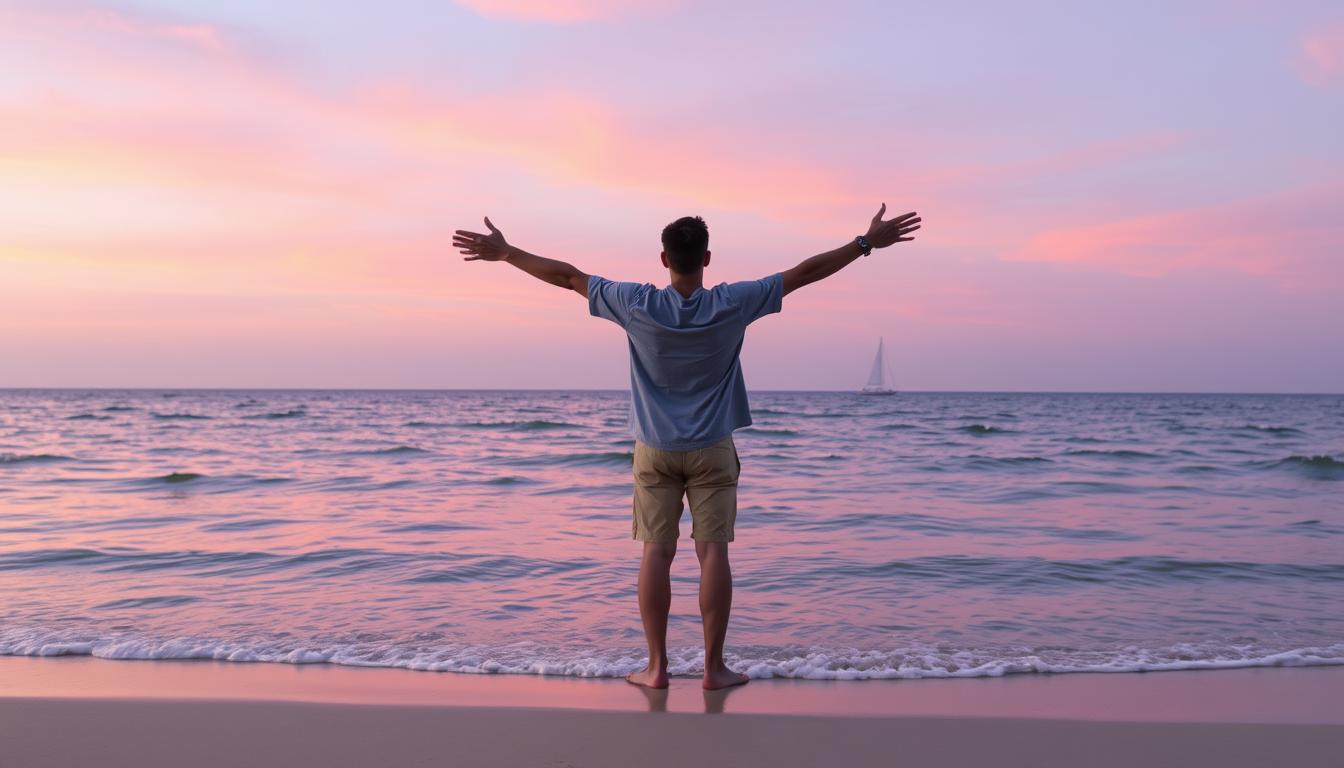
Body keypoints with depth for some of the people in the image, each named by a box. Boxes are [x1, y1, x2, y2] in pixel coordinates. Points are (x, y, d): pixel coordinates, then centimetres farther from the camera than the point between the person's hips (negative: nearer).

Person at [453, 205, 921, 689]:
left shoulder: (638, 305, -10)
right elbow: (804, 273, -6)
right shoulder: (731, 305, -11)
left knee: (657, 552, 3)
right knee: (713, 551, 1)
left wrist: (505, 252, 7)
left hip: (654, 450, 1)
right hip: (712, 450, 0)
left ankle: (657, 666, 7)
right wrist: (866, 242, 1)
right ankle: (714, 667, 6)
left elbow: (568, 276, -3)